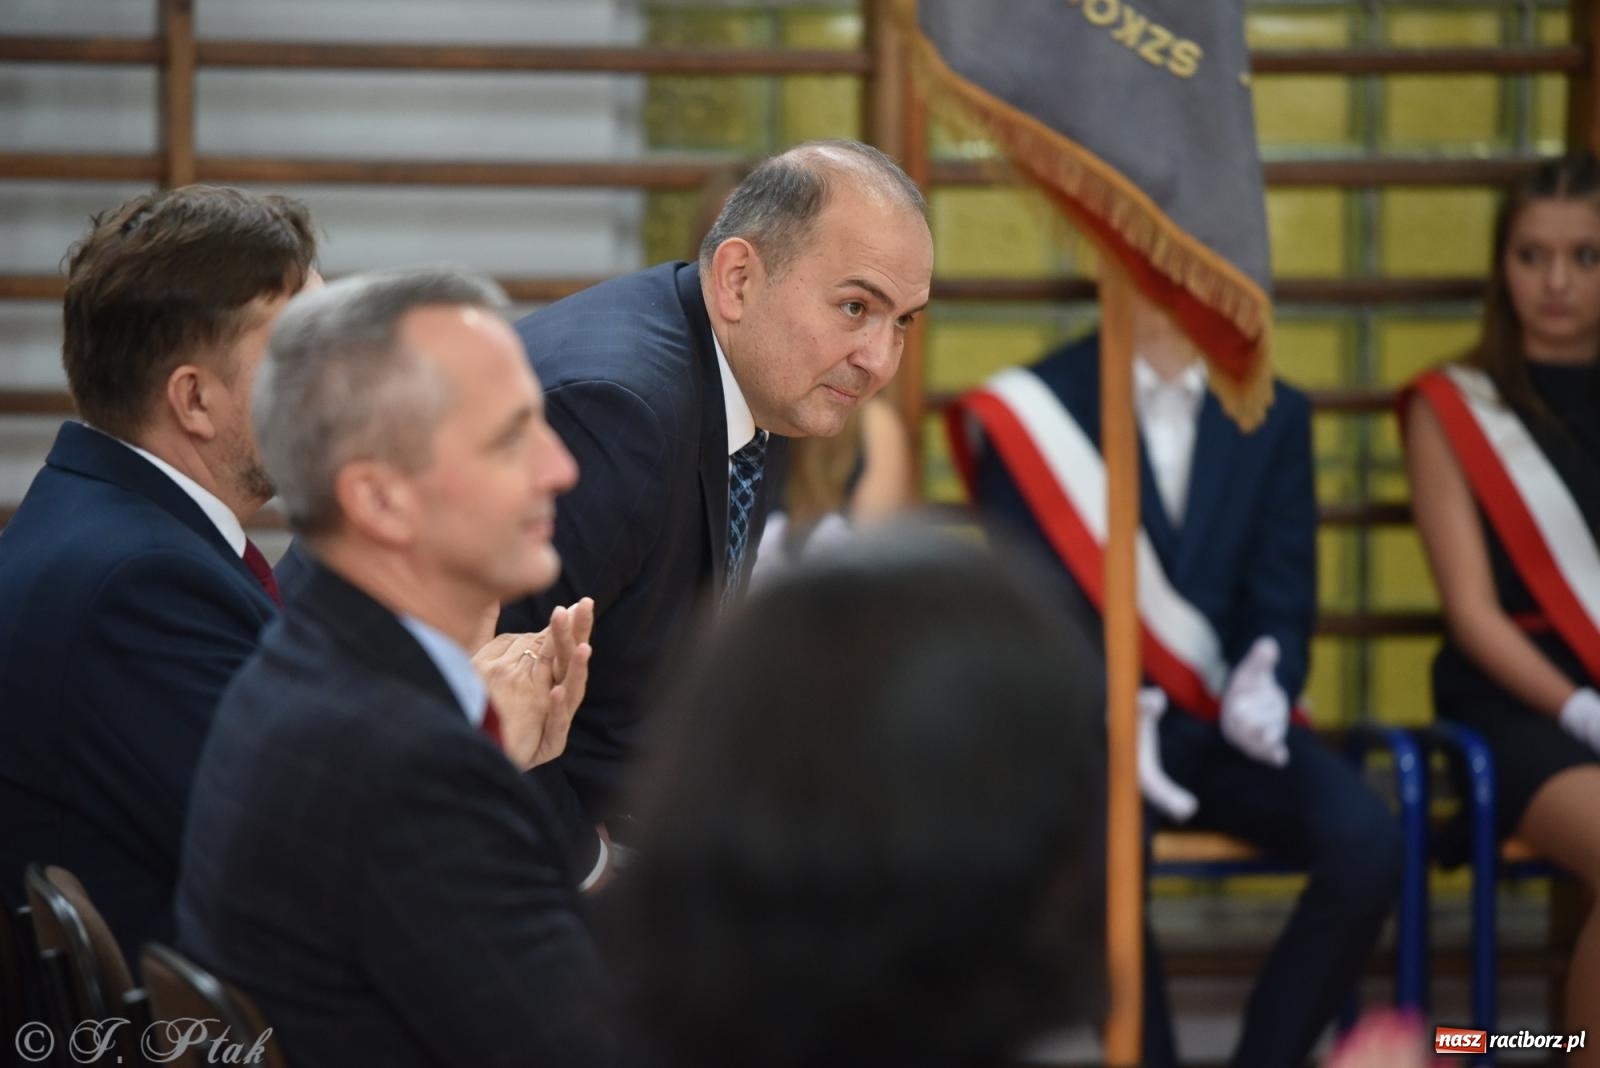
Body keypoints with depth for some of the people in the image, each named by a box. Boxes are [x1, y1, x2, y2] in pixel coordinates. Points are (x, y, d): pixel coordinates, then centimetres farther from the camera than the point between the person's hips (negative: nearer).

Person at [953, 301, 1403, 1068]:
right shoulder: (1033, 410, 0)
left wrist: (1262, 688, -17)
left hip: (1225, 725, 3)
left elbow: (1282, 600, 7)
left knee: (1368, 844, -25)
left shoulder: (1274, 415, 10)